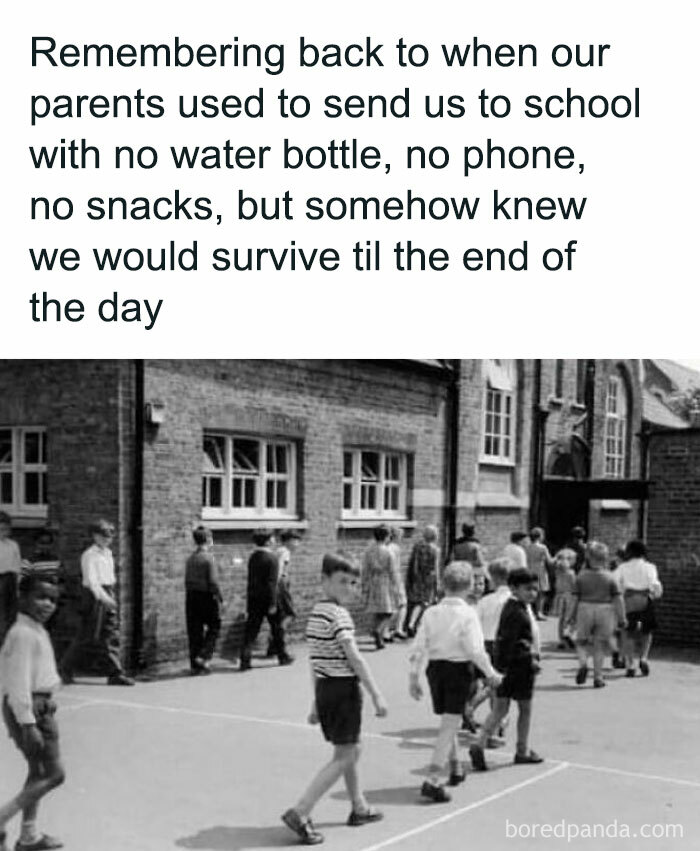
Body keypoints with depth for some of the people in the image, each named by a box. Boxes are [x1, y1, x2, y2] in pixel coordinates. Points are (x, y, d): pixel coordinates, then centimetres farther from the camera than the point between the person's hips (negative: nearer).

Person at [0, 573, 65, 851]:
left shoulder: (37, 631, 13)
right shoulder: (23, 633, -18)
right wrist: (28, 724, -24)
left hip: (41, 707, 11)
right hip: (29, 710, -11)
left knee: (39, 772, 18)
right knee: (53, 774, -8)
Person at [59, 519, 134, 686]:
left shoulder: (108, 553, 15)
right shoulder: (89, 555, -9)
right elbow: (91, 580, -19)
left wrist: (111, 596, 15)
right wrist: (103, 597, -30)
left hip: (108, 596, 7)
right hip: (94, 597, -7)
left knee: (112, 635, 2)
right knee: (85, 635, -1)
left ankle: (116, 674, 2)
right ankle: (64, 669, 14)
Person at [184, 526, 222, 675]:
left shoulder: (190, 558, 8)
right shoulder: (208, 558, -13)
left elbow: (187, 581, 10)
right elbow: (213, 582, -16)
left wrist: (189, 599, 17)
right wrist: (220, 599, -9)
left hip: (191, 596, 6)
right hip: (206, 596, -6)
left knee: (194, 631, 9)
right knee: (214, 627, 9)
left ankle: (195, 665, 12)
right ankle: (203, 656, -2)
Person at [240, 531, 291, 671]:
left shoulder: (252, 557, 7)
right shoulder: (272, 557, -12)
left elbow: (250, 580, 11)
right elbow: (272, 582, -17)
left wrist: (249, 600, 17)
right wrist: (273, 604, -17)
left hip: (254, 598, 5)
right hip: (268, 598, -5)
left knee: (251, 630, 2)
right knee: (277, 628, 11)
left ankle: (245, 661, -7)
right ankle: (283, 657, 24)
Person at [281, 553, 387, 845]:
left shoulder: (315, 613, 12)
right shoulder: (338, 613, -16)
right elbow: (354, 658, -20)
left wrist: (317, 703, 20)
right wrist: (377, 694, -18)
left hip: (324, 688, 9)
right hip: (344, 689, -9)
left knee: (352, 751, 22)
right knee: (343, 758, -3)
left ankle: (359, 808, 36)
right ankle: (299, 813, -9)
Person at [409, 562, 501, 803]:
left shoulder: (431, 612, 0)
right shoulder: (467, 614, -13)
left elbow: (419, 648, 0)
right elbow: (475, 649, -16)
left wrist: (414, 677, 7)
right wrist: (491, 674, -4)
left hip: (435, 667, 5)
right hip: (459, 668, -5)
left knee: (448, 722, 23)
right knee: (450, 726, -4)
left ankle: (456, 769, 41)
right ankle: (433, 781, -12)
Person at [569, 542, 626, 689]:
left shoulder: (581, 576, -1)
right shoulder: (609, 577, -2)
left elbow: (575, 598, 0)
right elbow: (617, 599, -3)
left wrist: (572, 616, 11)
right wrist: (622, 618, 3)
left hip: (585, 610, 0)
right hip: (605, 611, 0)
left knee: (581, 642, 15)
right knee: (600, 645, 9)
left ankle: (583, 664, -12)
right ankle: (598, 677, 10)